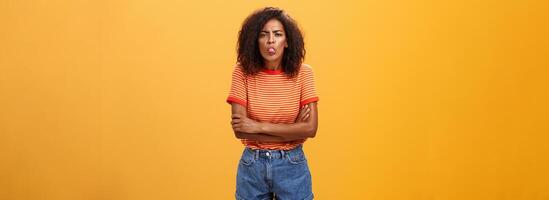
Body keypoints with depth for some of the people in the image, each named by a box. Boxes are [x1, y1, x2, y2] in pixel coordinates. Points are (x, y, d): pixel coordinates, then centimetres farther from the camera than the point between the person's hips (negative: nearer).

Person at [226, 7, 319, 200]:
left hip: (292, 165, 0)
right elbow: (239, 130, -13)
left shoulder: (302, 72, -7)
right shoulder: (243, 72, -7)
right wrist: (292, 132, -15)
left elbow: (310, 128, -13)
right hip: (252, 165, 0)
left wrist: (259, 126, -17)